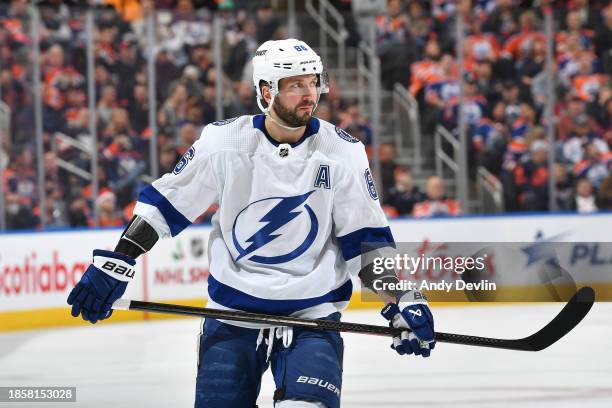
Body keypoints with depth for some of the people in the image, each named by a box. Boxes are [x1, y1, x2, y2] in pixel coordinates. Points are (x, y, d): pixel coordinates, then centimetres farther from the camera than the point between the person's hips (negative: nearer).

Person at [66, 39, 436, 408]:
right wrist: (114, 263, -5)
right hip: (232, 309, 1)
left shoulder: (343, 152, -5)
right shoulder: (223, 142, -7)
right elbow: (166, 201, 0)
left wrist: (403, 301, -11)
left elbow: (367, 239, 0)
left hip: (312, 310, -1)